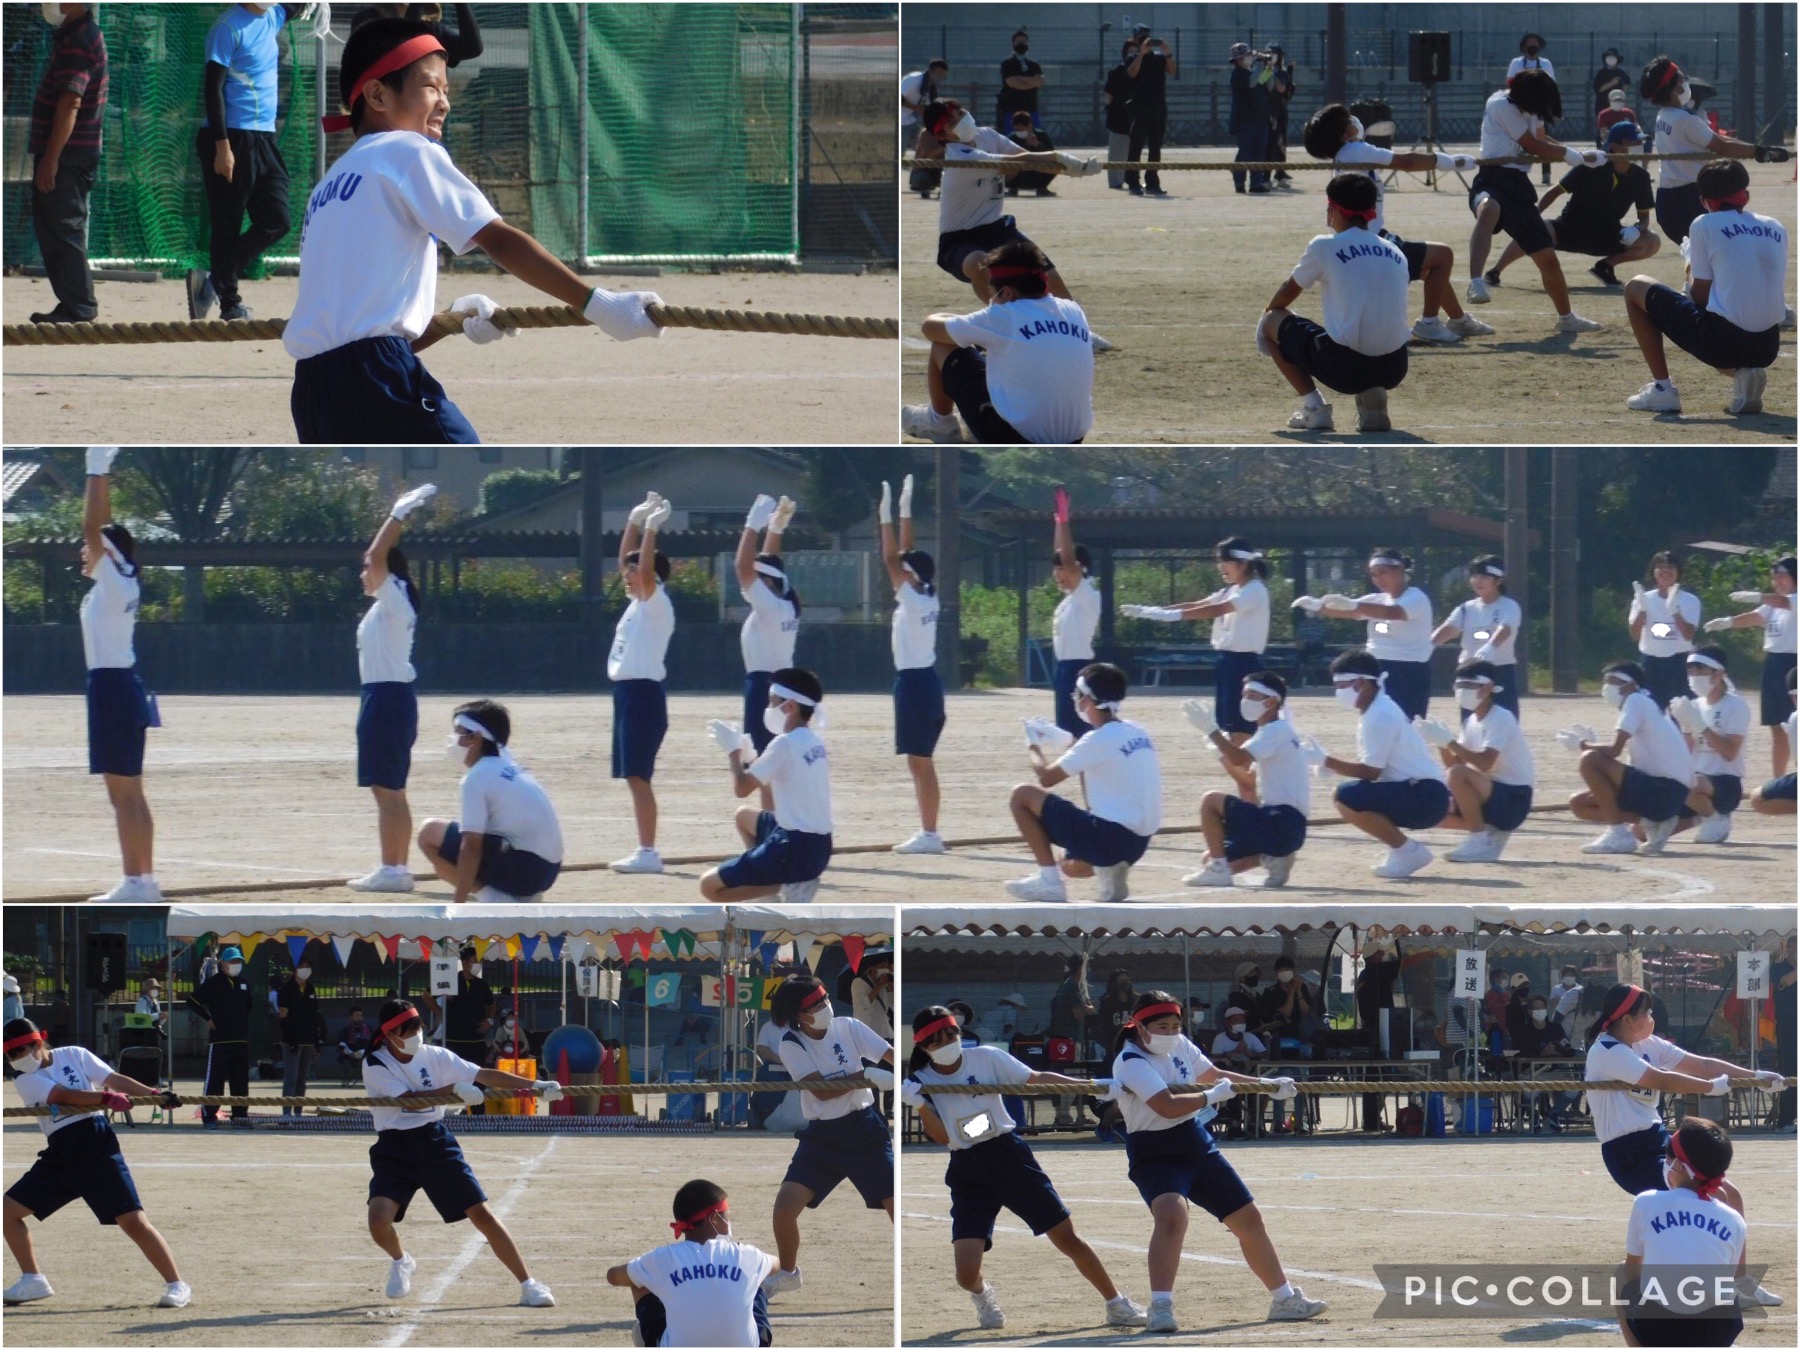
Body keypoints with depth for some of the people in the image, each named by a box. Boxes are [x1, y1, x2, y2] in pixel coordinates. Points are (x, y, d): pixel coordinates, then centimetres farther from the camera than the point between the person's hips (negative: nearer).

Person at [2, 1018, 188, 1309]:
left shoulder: (73, 1056, 3)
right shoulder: (24, 1078, 3)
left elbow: (113, 1079, -3)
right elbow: (63, 1096, -12)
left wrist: (154, 1094, -17)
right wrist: (106, 1098, -26)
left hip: (97, 1145, -4)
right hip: (59, 1155, 4)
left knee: (133, 1220, -13)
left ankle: (176, 1285, -7)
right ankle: (32, 1280, 16)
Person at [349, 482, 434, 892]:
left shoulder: (393, 600, -13)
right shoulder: (387, 604, 14)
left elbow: (378, 557, -20)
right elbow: (380, 558, 28)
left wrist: (398, 516, -16)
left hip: (387, 699, -11)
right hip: (388, 696, 11)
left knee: (387, 790, -10)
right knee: (391, 791, 12)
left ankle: (391, 870, -11)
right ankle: (398, 869, 14)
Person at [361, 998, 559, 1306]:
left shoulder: (434, 1056, 1)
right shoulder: (375, 1065, -9)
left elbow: (484, 1075, -4)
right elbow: (409, 1100, -21)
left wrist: (534, 1086, -14)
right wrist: (454, 1089, -31)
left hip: (435, 1142, 2)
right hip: (394, 1150, -2)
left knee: (481, 1213, -6)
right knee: (379, 1219, -22)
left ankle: (528, 1285, 1)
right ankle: (400, 1262, 15)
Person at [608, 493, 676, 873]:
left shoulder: (657, 603, -9)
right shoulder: (638, 602, 15)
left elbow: (647, 570, -25)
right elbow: (626, 561, 24)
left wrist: (652, 529, -23)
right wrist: (635, 521, 17)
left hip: (643, 693, -10)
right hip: (627, 692, 10)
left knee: (638, 776, -11)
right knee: (633, 777, 9)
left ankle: (648, 852, -12)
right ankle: (644, 851, 11)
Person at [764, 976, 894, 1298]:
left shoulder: (848, 1028, -4)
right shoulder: (791, 1045, -8)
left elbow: (892, 1056, -14)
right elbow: (822, 1090, -18)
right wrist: (867, 1075, -28)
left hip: (864, 1130, 0)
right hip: (821, 1136, 0)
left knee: (897, 1205, -8)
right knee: (785, 1205, -10)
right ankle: (788, 1272, 17)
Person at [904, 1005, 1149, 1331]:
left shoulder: (986, 1058, -3)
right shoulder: (921, 1082, -2)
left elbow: (1036, 1079, -4)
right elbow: (942, 1137, -9)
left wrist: (1087, 1085, -14)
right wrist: (920, 1105, -24)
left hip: (1009, 1157, 0)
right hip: (967, 1173, 0)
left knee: (1067, 1237, -1)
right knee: (966, 1272, -11)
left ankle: (1118, 1305, 14)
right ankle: (982, 1295, 27)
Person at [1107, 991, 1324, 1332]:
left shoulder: (1179, 1046, 3)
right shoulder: (1131, 1062, -20)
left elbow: (1213, 1074, 22)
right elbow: (1168, 1106, -31)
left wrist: (1267, 1085, 21)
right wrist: (1211, 1096, -18)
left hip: (1197, 1145, 8)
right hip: (1156, 1155, -8)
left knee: (1249, 1218, 13)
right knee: (1172, 1215, -35)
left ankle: (1284, 1300, 28)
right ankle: (1160, 1309, -37)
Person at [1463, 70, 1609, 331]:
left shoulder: (1528, 106, 14)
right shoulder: (1502, 105, -10)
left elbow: (1540, 140, 33)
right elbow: (1533, 147, -6)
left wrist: (1581, 155, 22)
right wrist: (1576, 155, 6)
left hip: (1519, 185, 8)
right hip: (1494, 180, -8)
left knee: (1547, 256, 13)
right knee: (1488, 209, -44)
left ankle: (1566, 317, 33)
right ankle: (1476, 284, -63)